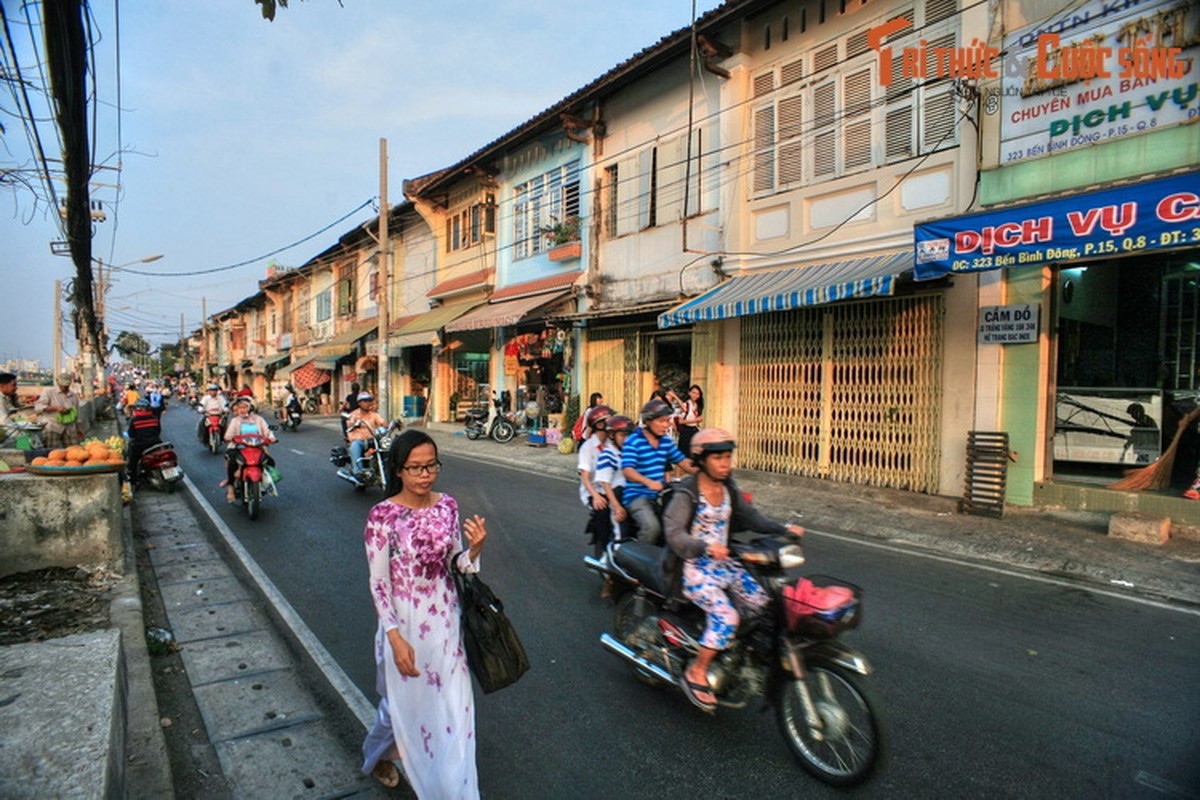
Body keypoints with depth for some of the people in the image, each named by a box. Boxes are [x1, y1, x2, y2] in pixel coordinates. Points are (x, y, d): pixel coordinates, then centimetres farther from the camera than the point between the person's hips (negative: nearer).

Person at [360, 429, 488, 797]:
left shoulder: (447, 505, -5)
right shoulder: (383, 515, -18)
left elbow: (454, 562, 4)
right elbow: (378, 583, -14)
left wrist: (475, 549, -18)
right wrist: (396, 637, -17)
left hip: (446, 621, 4)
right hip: (404, 624, -3)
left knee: (453, 705, 13)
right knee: (405, 702, 18)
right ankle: (378, 755, 53)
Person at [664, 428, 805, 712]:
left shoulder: (728, 488, 7)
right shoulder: (686, 494, -15)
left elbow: (751, 517, 7)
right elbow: (674, 534, -24)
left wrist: (784, 529, -9)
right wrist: (706, 547, -41)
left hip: (725, 564, 7)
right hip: (695, 568, -7)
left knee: (765, 605, -6)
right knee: (726, 616, -25)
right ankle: (696, 673, -7)